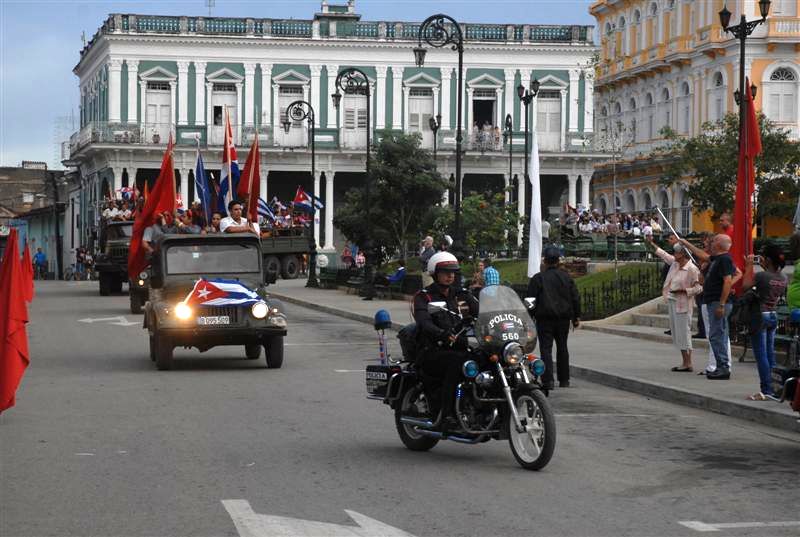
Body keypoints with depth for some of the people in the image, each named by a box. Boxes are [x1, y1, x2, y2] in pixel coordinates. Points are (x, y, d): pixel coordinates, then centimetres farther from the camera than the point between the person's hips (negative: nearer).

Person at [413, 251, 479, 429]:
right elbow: (424, 323, -16)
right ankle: (446, 414, -37)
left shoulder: (462, 295, 21)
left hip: (460, 347, 5)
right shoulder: (423, 297, 4)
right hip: (433, 352, -5)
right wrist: (442, 334, -36)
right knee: (457, 360, -37)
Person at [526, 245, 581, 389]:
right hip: (563, 318, 4)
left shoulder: (538, 278, -5)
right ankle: (564, 380, 20)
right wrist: (576, 317, 14)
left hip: (545, 318, -4)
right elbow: (575, 298, 7)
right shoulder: (566, 277, 6)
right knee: (562, 347, 15)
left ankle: (548, 380, -17)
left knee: (546, 348, -5)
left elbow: (531, 299, -6)